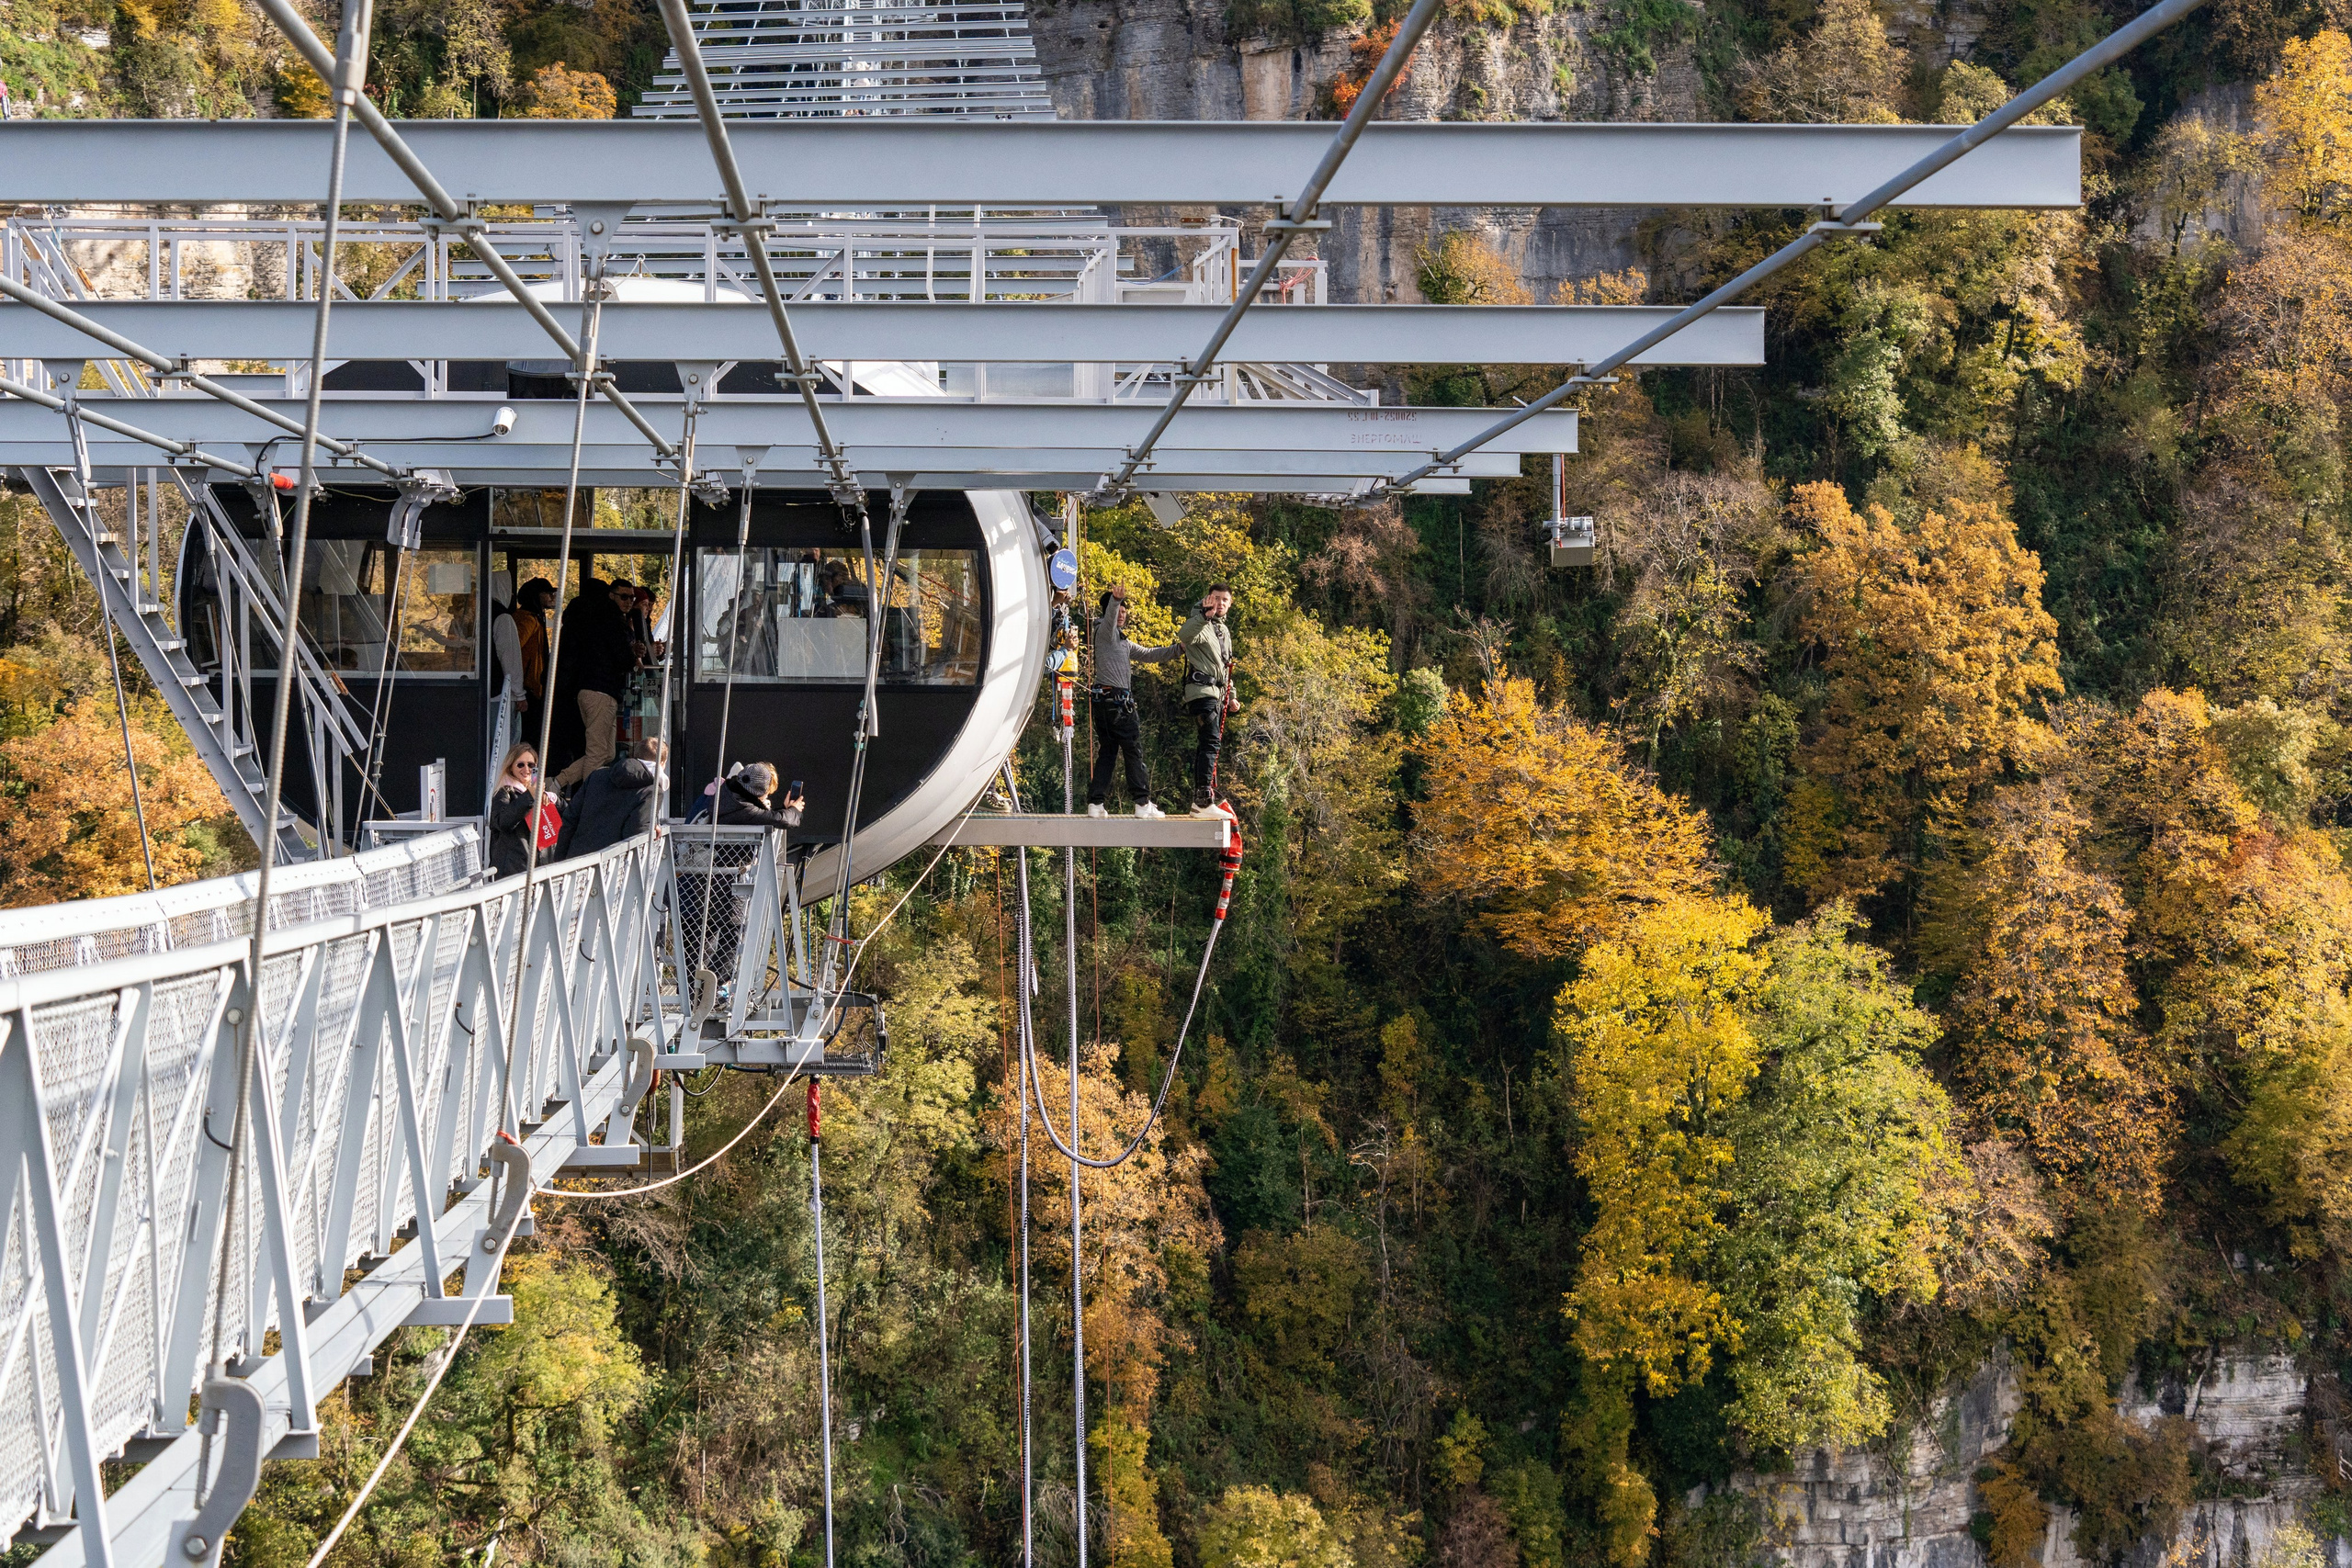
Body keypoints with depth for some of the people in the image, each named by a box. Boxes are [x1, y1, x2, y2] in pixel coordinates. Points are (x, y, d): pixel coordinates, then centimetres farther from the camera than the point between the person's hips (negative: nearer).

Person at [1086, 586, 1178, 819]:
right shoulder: (1105, 632, -2)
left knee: (1107, 752, 7)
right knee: (1134, 751, -7)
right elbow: (1109, 618, -25)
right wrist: (1115, 600, -45)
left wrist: (1178, 649, 23)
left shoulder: (1123, 642, 26)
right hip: (1116, 699, -10)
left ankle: (1095, 803, 3)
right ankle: (1143, 803, -7)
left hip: (1106, 703, 10)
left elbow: (1149, 655, 29)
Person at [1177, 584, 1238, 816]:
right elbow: (1185, 635, -30)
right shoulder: (1200, 625, -5)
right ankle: (1204, 800, -26)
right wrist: (1204, 616, -44)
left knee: (1209, 745, 10)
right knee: (1210, 742, -20)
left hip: (1218, 695, 10)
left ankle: (1201, 801, 15)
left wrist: (1231, 696, 28)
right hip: (1202, 690, -10)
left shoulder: (1224, 630, 23)